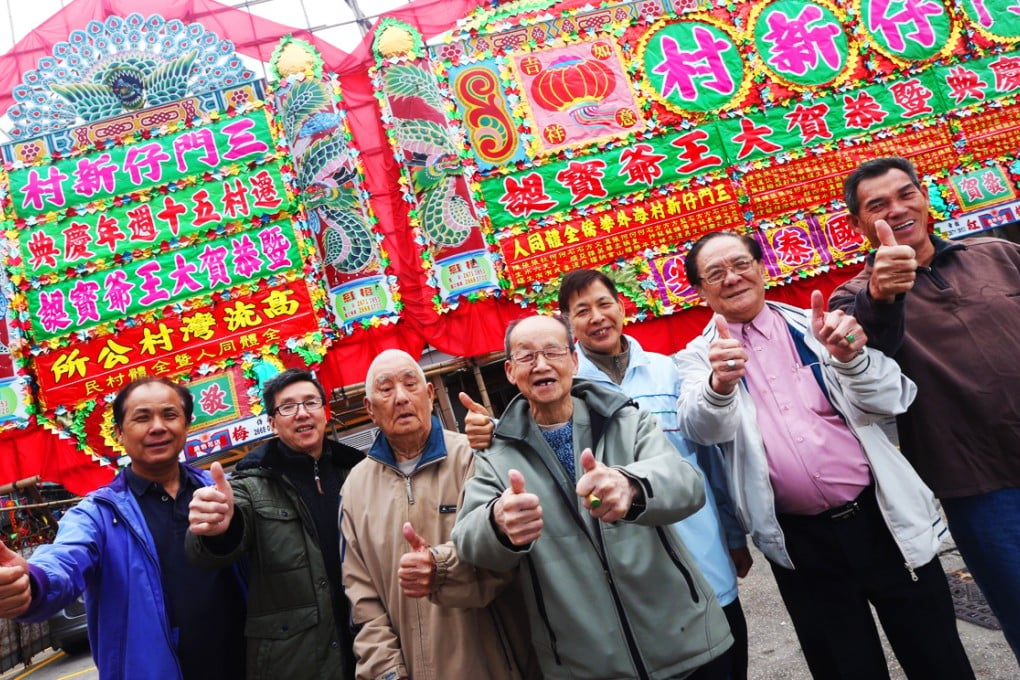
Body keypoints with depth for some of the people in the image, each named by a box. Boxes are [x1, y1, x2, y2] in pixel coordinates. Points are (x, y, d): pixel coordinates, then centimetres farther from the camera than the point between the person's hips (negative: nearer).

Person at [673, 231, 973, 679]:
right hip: (802, 542, -1)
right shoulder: (697, 359, -1)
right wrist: (719, 383, -41)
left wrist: (851, 357, -26)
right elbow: (704, 428, -19)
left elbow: (887, 403, -5)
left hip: (882, 518, 1)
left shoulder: (814, 327, 1)